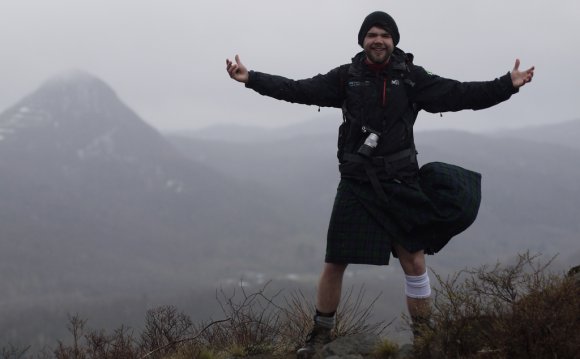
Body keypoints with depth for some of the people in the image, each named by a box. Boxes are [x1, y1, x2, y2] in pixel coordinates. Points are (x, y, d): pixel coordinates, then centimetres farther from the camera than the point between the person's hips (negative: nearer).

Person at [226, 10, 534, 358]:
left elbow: (458, 95, -5)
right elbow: (299, 90, 0)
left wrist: (507, 85, -14)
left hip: (401, 182, 0)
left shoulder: (412, 77, -1)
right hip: (356, 182, 1)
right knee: (335, 262, 3)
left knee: (414, 261, -1)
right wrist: (251, 78, -8)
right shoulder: (346, 77, 1)